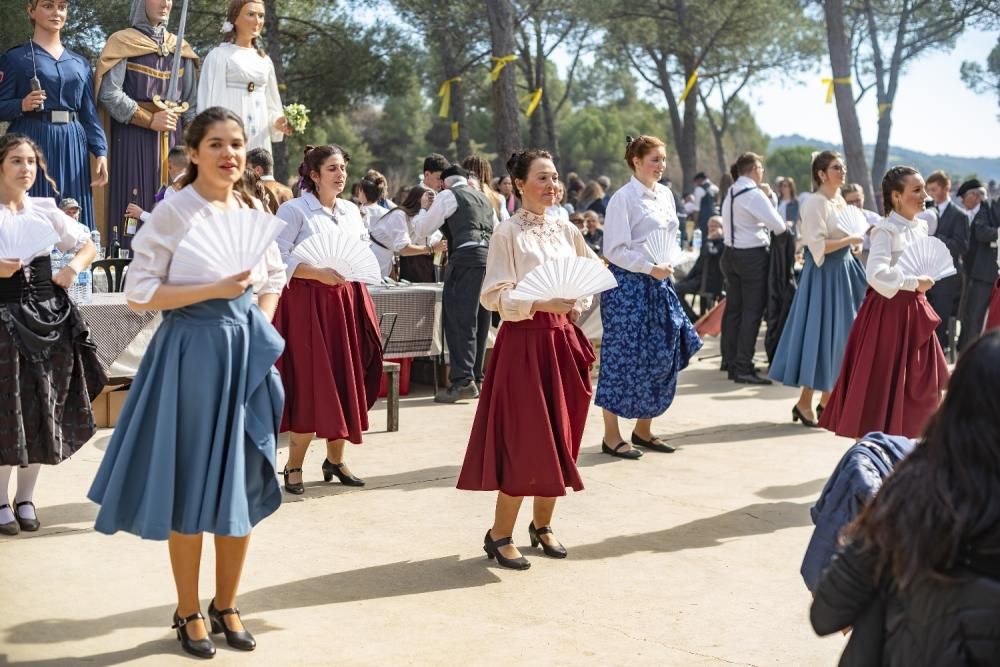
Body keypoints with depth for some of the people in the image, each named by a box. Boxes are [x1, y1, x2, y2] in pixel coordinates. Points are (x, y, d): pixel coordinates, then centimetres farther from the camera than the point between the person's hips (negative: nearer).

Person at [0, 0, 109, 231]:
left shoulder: (80, 63, 17)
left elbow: (90, 114, 14)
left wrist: (100, 152, 3)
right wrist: (22, 105, -19)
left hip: (73, 147, 4)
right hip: (33, 143, -3)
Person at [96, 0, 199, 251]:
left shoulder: (180, 48, 17)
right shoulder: (123, 42, 2)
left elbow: (192, 103, 16)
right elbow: (109, 93, -7)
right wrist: (149, 120, -12)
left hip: (172, 138, 4)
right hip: (133, 136, -4)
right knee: (136, 204, -9)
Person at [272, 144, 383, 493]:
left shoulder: (351, 211, 14)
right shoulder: (293, 210, -6)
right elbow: (277, 259, -13)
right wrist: (318, 273, -22)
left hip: (345, 303, 6)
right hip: (306, 303, -6)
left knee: (345, 381, 8)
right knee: (310, 386, -6)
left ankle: (335, 458, 21)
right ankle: (294, 466, 6)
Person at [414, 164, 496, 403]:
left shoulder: (447, 195, 4)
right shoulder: (484, 199, 26)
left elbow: (422, 230, 8)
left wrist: (419, 216, 30)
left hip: (466, 259, -7)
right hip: (490, 258, 7)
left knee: (460, 320, -9)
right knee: (480, 321, 12)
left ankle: (462, 381, -17)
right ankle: (476, 378, 15)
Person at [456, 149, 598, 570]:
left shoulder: (566, 230, 9)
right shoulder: (508, 233, -8)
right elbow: (494, 297, -13)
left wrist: (578, 305, 2)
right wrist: (539, 304, -24)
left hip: (562, 339, 6)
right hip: (524, 341, -6)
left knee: (561, 437, 10)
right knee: (524, 439, -5)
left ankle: (542, 525, 26)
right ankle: (499, 535, 7)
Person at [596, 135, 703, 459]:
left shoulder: (665, 195, 11)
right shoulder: (624, 198, -11)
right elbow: (614, 250, -14)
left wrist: (670, 263, 4)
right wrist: (650, 268, -18)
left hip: (660, 284, 8)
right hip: (629, 284, -8)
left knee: (663, 355, 8)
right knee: (623, 356, -3)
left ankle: (644, 429, 22)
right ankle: (611, 436, 8)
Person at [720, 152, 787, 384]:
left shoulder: (730, 193, 10)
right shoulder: (754, 194, -16)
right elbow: (779, 225, -16)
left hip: (731, 253, 9)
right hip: (752, 255, -8)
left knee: (734, 310, 12)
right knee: (752, 312, -5)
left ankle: (732, 365, 19)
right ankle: (744, 369, -5)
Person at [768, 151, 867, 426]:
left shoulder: (840, 200, 13)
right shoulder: (815, 202, -13)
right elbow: (818, 245, -21)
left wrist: (854, 242, 5)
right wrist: (850, 240, -16)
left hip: (845, 270, 9)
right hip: (825, 274, -9)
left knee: (841, 336, 10)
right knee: (821, 333, -6)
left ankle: (827, 400, 18)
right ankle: (804, 402, 3)